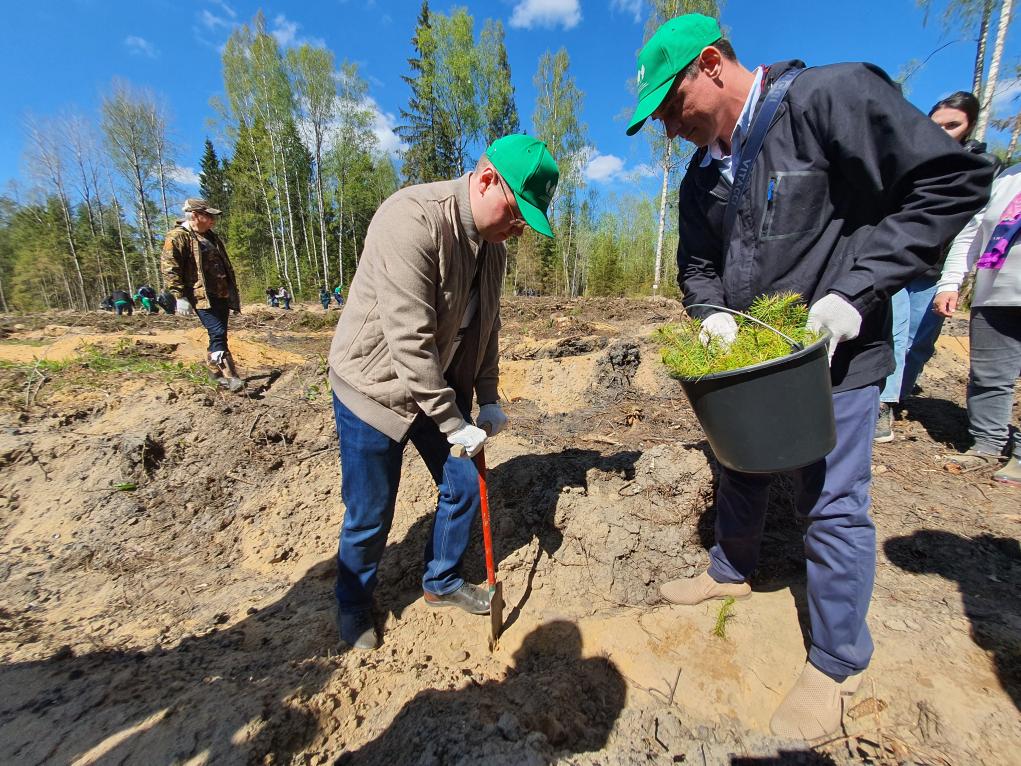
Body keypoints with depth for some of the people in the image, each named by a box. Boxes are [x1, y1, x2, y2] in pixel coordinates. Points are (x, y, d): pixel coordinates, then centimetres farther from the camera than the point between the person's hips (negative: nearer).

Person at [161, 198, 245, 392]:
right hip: (202, 296, -8)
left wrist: (233, 294, 25)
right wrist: (180, 296, -19)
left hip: (222, 295, 8)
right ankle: (229, 375, -16)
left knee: (219, 335, 11)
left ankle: (214, 370, 24)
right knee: (217, 333, -16)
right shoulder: (178, 237, -5)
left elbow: (225, 266, 27)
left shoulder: (211, 237, 21)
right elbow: (169, 267, -13)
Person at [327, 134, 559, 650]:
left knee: (464, 486, 12)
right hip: (376, 389, -7)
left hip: (444, 390, 7)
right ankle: (353, 605, 38)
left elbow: (486, 328, 9)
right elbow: (409, 341, -29)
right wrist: (454, 424, -23)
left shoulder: (493, 246, 1)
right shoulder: (411, 219, -25)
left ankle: (441, 582, 39)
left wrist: (488, 400, 3)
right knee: (369, 517, 7)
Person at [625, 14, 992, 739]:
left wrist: (853, 293, -23)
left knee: (833, 505, 3)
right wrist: (712, 313, -9)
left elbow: (954, 179, -14)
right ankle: (732, 571, 45)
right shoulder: (703, 172, 6)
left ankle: (837, 664, 26)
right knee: (740, 476, 19)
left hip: (835, 358, -6)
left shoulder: (833, 97, -13)